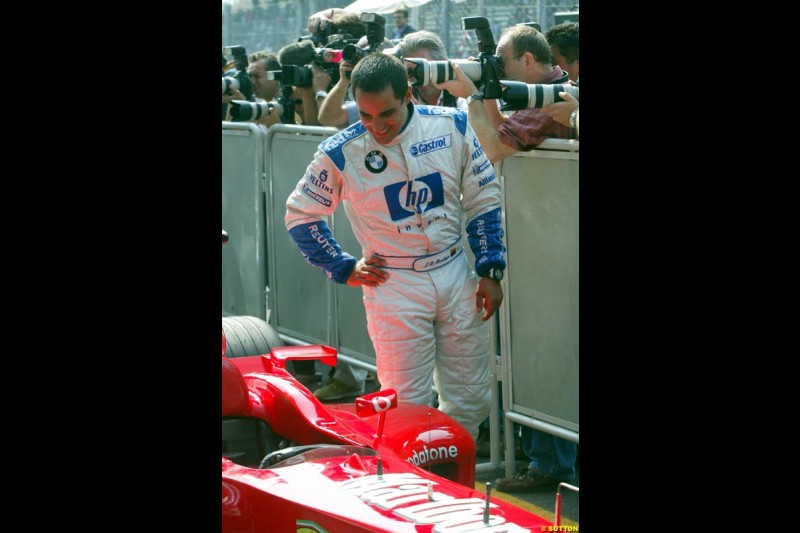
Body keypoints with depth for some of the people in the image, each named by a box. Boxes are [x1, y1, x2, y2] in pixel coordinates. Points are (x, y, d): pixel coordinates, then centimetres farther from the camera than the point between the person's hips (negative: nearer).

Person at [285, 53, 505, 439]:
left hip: (456, 273, 3)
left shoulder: (452, 126, -4)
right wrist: (344, 269, 1)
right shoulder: (340, 153, -10)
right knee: (408, 407, -3)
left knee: (471, 401, 9)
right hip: (394, 286, -3)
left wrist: (490, 270, 3)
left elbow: (483, 198, 6)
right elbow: (300, 215, 4)